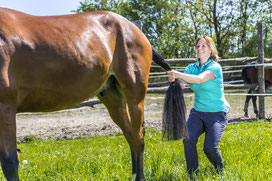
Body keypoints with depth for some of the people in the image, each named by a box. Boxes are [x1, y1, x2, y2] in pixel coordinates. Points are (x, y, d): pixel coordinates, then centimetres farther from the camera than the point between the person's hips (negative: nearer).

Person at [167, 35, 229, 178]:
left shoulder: (215, 67, -13)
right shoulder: (192, 67, 6)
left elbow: (200, 79, -32)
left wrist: (178, 74, -42)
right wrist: (173, 79, -35)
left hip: (216, 114, -4)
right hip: (197, 112, 5)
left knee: (210, 147, -19)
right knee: (188, 139, -22)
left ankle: (220, 170, 14)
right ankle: (192, 173, -4)